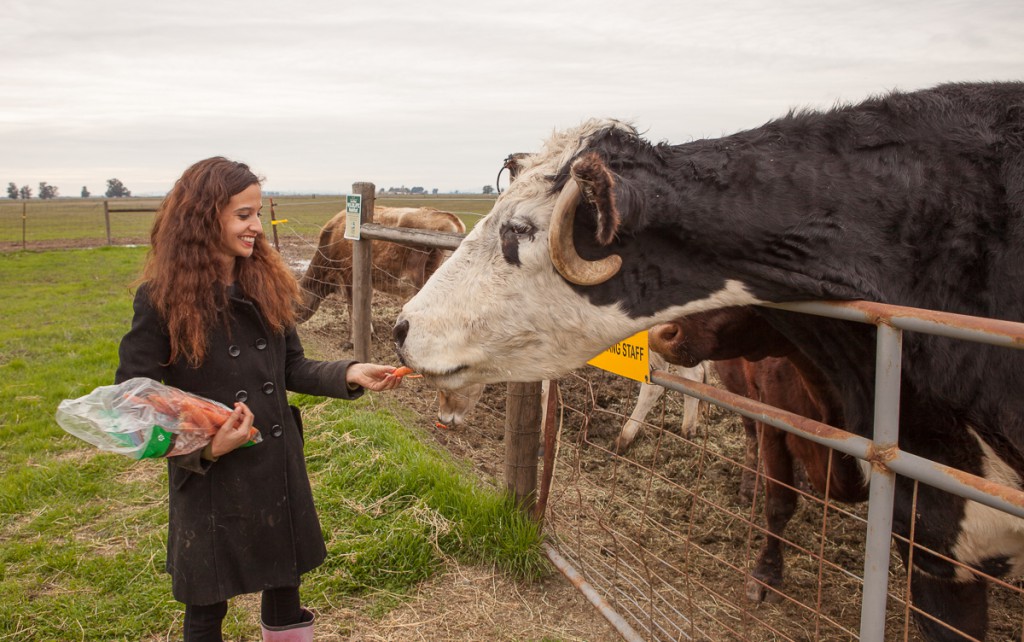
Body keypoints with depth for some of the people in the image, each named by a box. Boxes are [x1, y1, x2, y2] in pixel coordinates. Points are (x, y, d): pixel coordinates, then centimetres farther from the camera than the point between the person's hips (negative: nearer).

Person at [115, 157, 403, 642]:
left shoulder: (267, 283, 0)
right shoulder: (162, 298, -14)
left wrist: (349, 375, -10)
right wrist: (203, 447, -24)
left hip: (280, 469, 5)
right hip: (210, 481, -4)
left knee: (285, 586, 19)